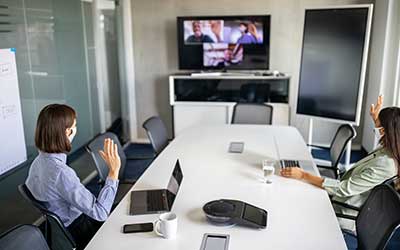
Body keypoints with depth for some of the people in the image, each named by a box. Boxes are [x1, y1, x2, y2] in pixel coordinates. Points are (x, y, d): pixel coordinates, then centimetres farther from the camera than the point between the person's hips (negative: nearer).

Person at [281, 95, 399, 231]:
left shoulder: (384, 167, -32)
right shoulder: (388, 149, -6)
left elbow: (343, 188, -30)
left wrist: (304, 175, -29)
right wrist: (376, 119, 19)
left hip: (345, 216, -9)